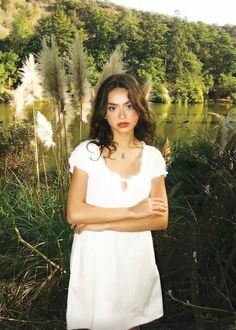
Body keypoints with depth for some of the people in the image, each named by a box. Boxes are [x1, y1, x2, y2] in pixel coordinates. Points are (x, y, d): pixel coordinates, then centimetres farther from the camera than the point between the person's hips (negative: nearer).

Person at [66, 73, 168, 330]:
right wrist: (132, 211, -19)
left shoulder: (152, 157, -4)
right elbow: (74, 214, -18)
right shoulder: (87, 152, -9)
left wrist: (103, 224, -17)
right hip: (95, 258, -2)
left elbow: (160, 219, -9)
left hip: (135, 259, 2)